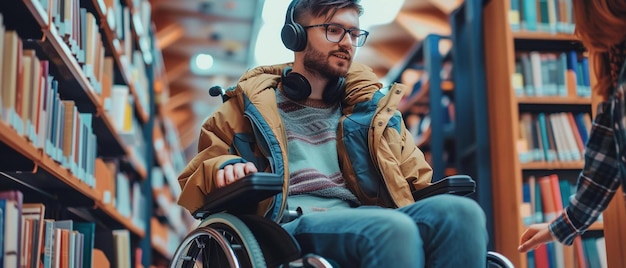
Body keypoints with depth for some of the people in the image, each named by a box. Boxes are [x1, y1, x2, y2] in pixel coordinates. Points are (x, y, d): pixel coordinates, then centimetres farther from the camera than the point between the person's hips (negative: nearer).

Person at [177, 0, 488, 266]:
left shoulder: (372, 106, 28)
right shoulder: (250, 108, 20)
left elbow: (417, 182, 30)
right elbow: (193, 182, 17)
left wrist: (441, 197, 6)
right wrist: (222, 168, -7)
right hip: (292, 228, -3)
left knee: (460, 211, -30)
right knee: (393, 228, -37)